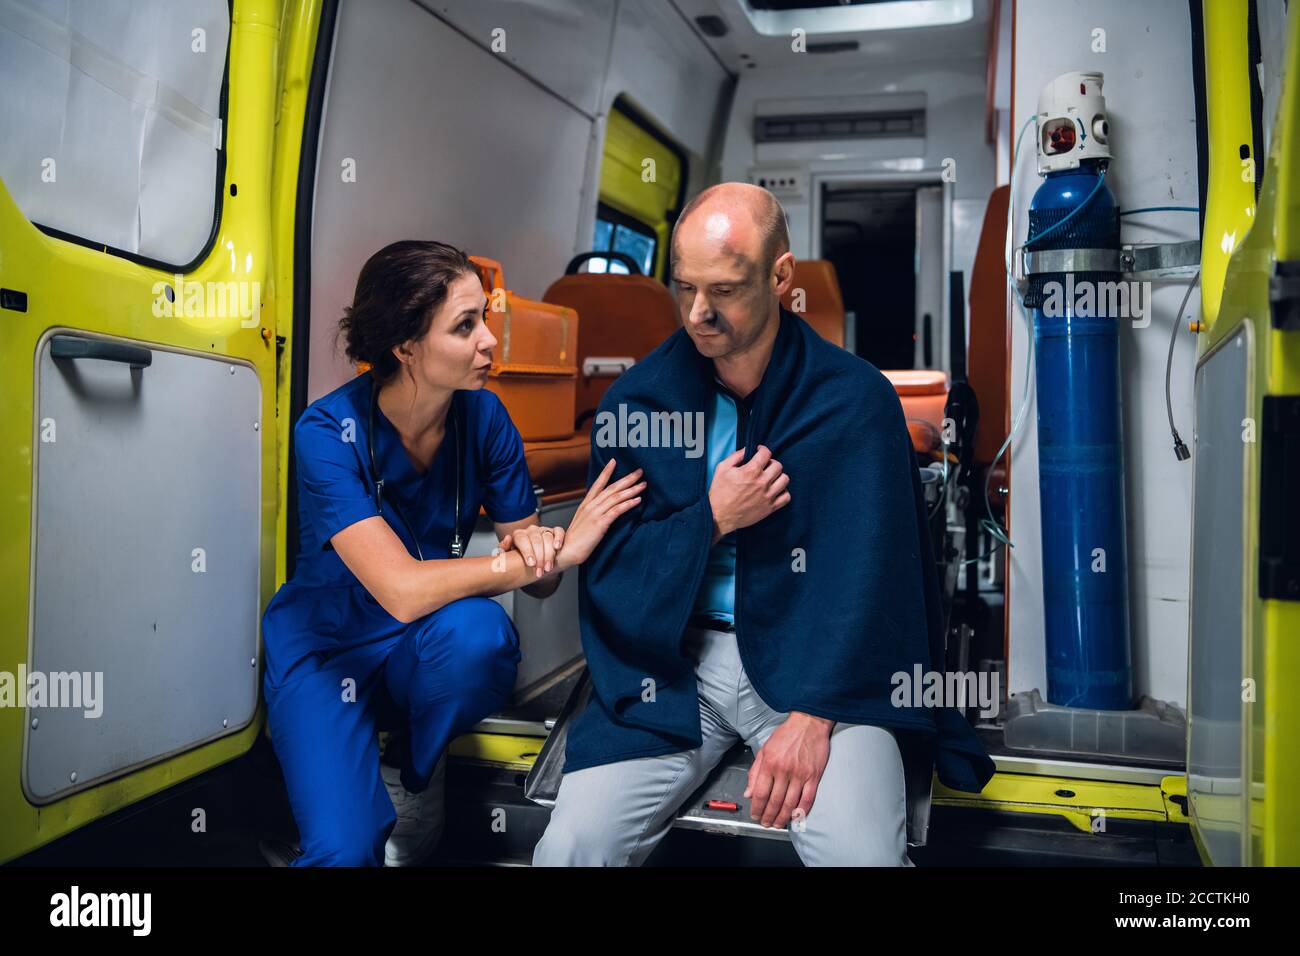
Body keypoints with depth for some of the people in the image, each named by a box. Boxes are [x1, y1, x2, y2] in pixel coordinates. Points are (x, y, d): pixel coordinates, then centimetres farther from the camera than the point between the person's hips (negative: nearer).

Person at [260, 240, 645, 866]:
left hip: (427, 652, 3)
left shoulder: (482, 416, -12)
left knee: (475, 629, -33)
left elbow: (539, 584, -7)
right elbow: (402, 590, -34)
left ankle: (409, 778, -2)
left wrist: (535, 545, -32)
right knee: (344, 849, -23)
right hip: (327, 647, -3)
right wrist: (560, 552, -33)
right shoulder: (327, 432, -23)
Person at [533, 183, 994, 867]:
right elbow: (604, 565, 3)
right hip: (671, 662, 2)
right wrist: (711, 520, -12)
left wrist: (812, 716, -19)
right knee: (569, 848, -12)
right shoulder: (634, 399, 2)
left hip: (814, 661, -1)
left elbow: (867, 571, -10)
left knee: (862, 851, -24)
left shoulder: (855, 398, -5)